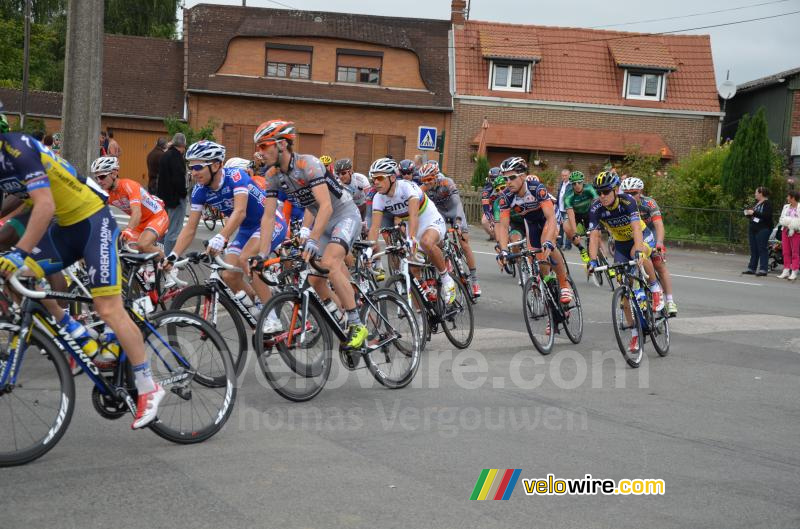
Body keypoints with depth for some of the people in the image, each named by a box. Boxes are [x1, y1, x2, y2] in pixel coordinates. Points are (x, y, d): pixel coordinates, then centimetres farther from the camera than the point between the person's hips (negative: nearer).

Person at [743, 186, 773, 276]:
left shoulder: (767, 203, -9)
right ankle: (751, 268, 13)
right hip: (753, 228, 9)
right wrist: (748, 213, 6)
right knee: (753, 249, 10)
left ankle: (763, 269, -7)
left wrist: (754, 213, -20)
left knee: (762, 249, -8)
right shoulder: (757, 203, 17)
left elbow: (767, 216, -21)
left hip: (763, 229, -9)